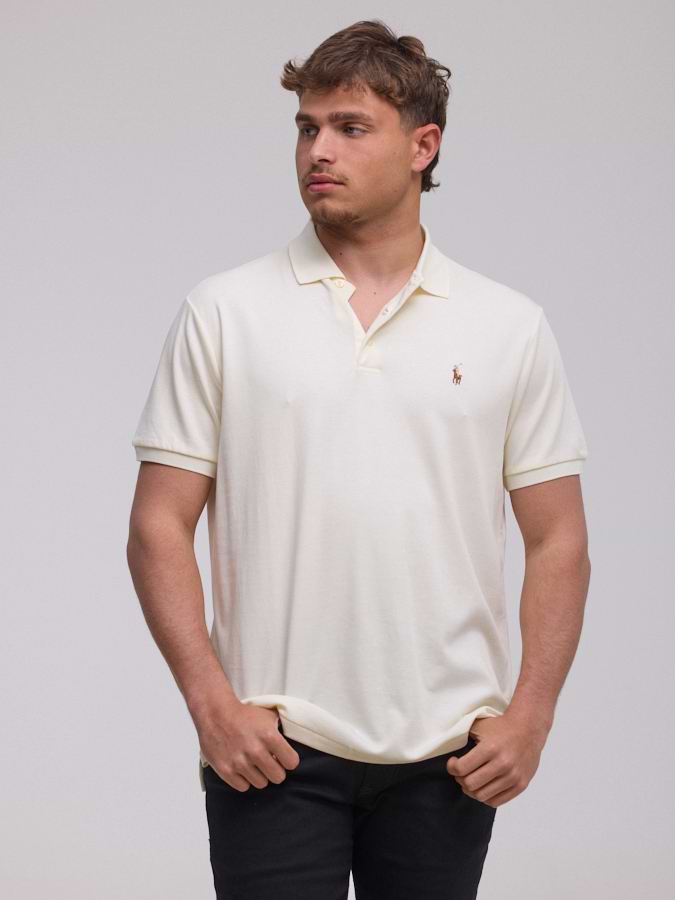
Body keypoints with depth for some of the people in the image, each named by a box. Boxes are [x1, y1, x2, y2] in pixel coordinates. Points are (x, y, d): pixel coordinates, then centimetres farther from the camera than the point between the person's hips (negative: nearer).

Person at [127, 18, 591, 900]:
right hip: (272, 745, -1)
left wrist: (531, 714, -5)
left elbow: (557, 541, 4)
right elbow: (160, 526, -1)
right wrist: (212, 702, -10)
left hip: (445, 754, 2)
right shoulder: (224, 313, 0)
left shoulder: (510, 327, 3)